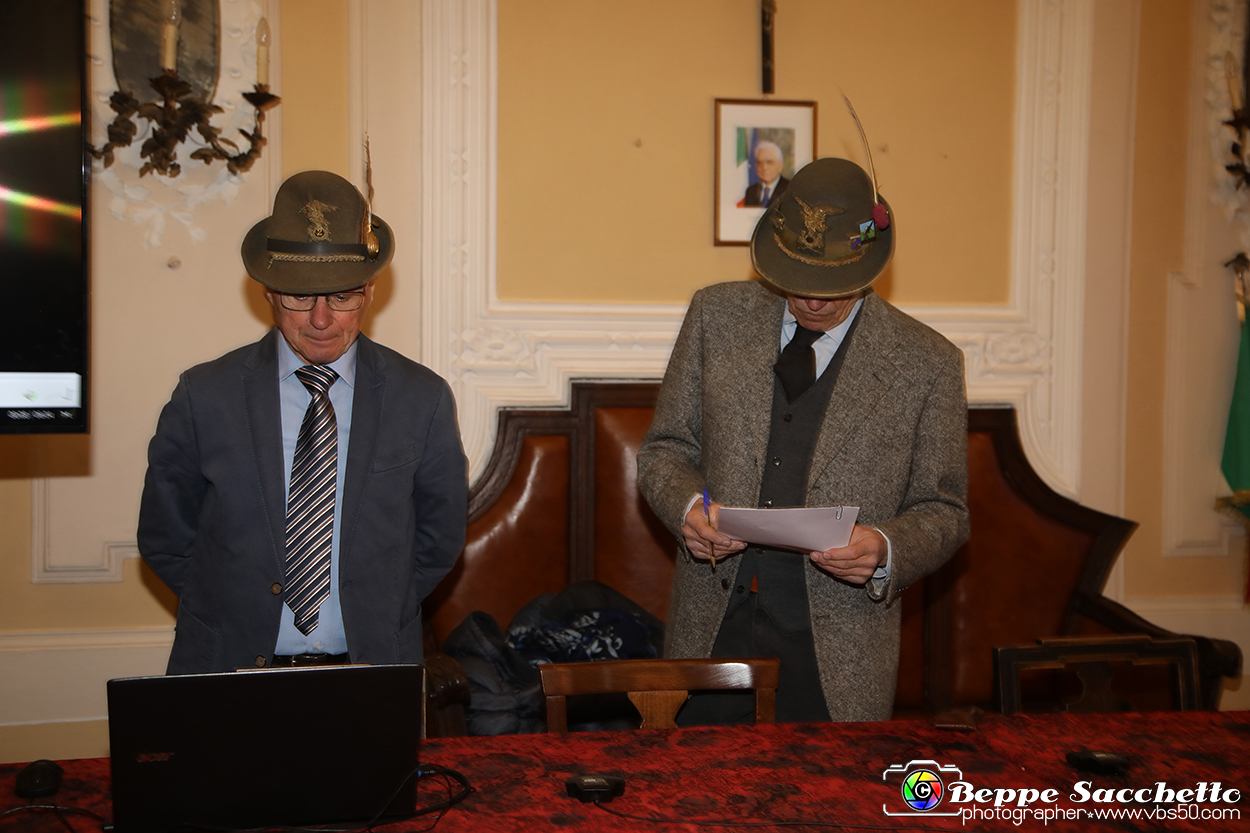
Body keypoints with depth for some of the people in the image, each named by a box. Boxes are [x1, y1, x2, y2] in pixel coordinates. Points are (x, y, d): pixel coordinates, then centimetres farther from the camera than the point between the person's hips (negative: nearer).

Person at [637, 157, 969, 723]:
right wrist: (687, 506, -12)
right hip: (712, 628, 2)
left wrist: (885, 551, -16)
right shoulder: (717, 316, 3)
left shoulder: (927, 363, -3)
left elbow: (943, 512, 4)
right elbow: (666, 448, 9)